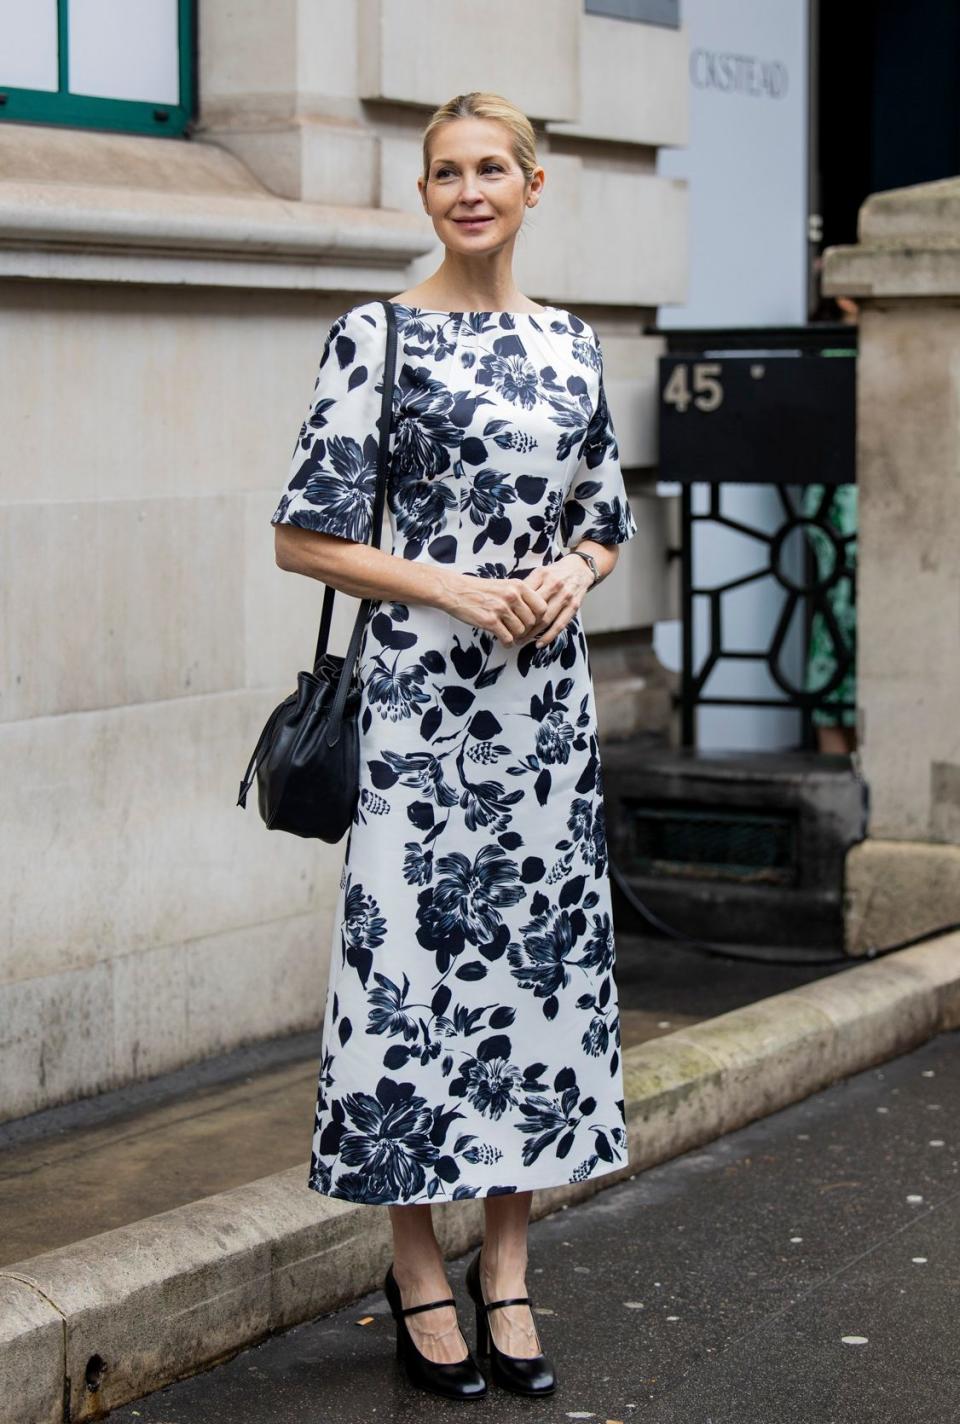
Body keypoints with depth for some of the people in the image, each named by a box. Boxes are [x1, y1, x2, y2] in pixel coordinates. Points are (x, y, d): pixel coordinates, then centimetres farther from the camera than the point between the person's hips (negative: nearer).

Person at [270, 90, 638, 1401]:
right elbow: (307, 536, -7)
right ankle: (419, 1274, 12)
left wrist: (569, 577, -5)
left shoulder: (570, 343, 10)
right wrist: (460, 590, -14)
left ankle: (506, 1270, 19)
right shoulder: (378, 336, -5)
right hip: (423, 696, -5)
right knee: (417, 954, -2)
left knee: (542, 951, 7)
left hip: (548, 692, 5)